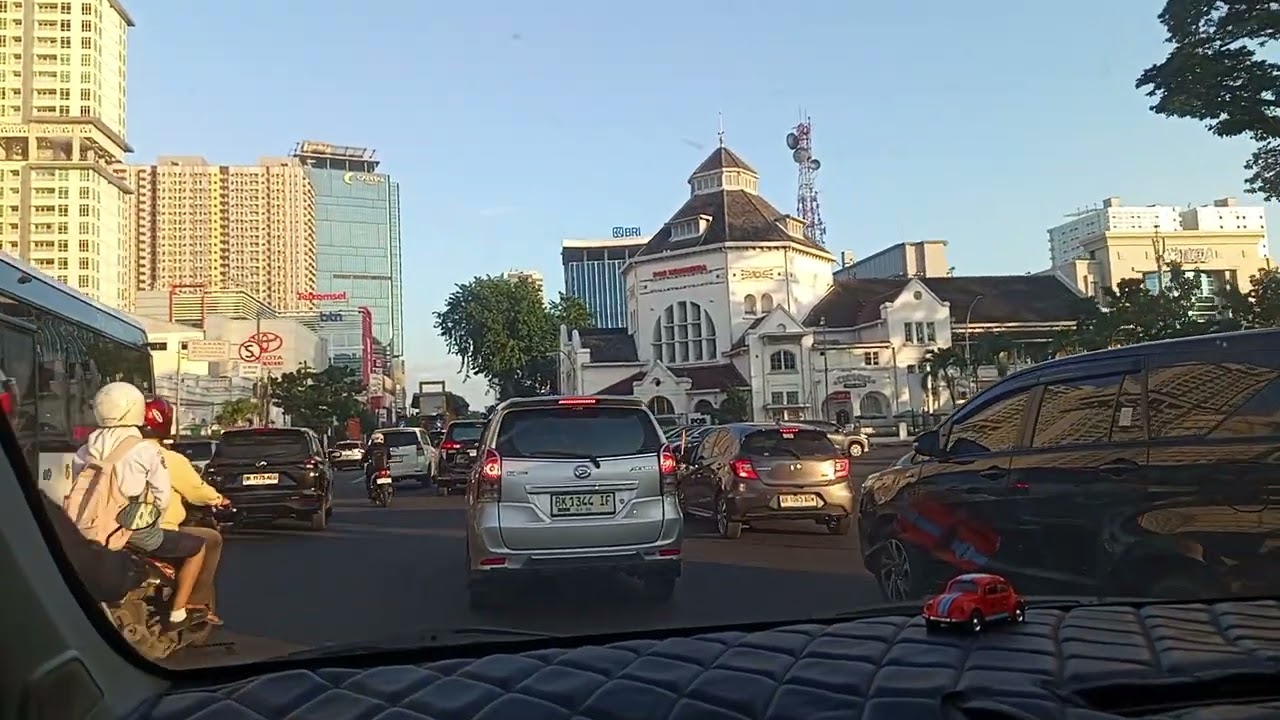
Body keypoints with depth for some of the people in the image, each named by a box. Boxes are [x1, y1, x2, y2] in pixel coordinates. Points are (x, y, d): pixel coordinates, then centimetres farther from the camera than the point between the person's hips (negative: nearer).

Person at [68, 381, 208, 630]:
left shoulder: (84, 452, 1)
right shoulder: (146, 451, -14)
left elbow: (76, 495, 5)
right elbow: (162, 498, -12)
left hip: (93, 534, 7)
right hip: (135, 534, -6)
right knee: (197, 547, 12)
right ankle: (178, 614, 9)